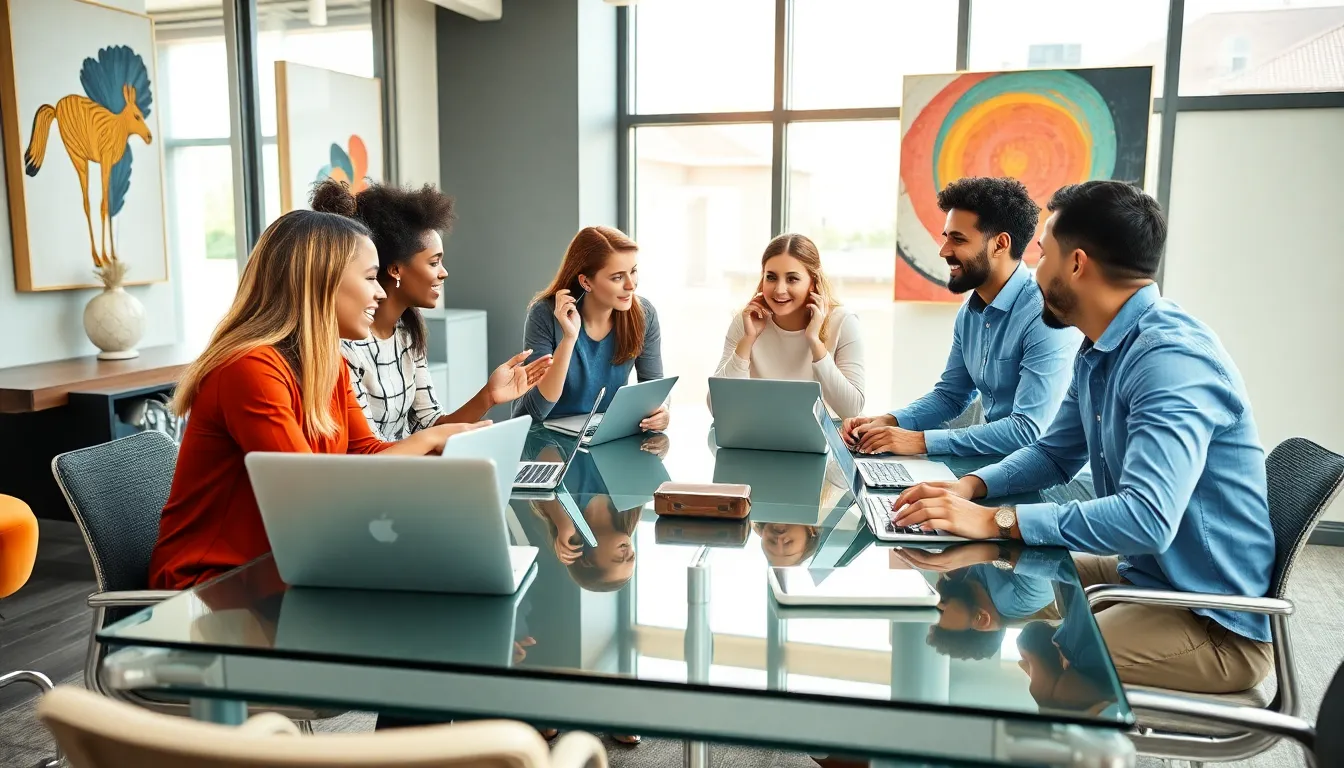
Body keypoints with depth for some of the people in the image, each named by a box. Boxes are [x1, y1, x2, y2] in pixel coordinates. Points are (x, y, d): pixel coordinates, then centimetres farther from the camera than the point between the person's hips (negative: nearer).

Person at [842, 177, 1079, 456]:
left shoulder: (1046, 317, -21)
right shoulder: (970, 312, 5)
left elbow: (1028, 431, -26)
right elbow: (950, 395, 13)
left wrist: (922, 440, -26)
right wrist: (889, 422, -4)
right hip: (991, 459, 7)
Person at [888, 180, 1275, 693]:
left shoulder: (1172, 358, -26)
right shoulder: (1098, 352, 5)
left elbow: (1147, 518, -37)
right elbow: (1054, 454, 16)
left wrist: (996, 520, -33)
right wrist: (971, 487, -3)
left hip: (1213, 623, -9)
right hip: (1141, 573, 9)